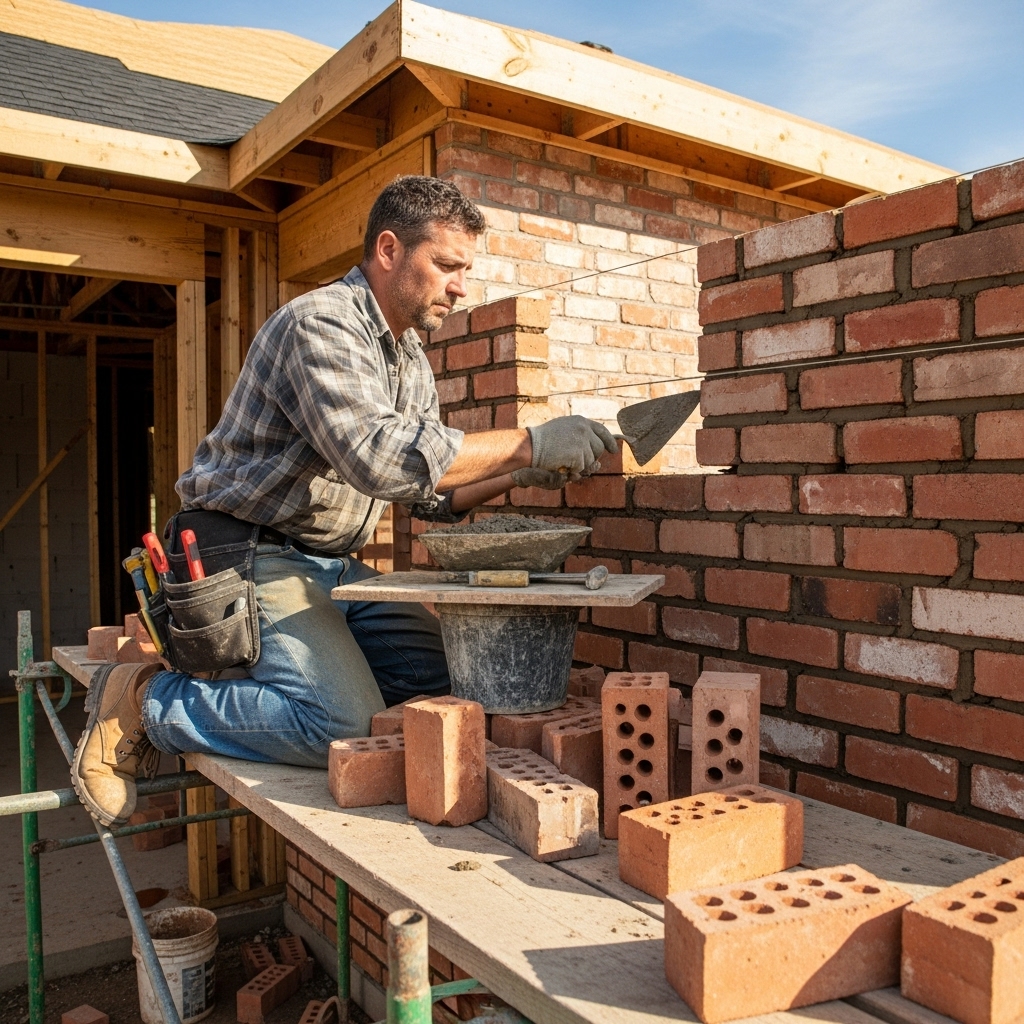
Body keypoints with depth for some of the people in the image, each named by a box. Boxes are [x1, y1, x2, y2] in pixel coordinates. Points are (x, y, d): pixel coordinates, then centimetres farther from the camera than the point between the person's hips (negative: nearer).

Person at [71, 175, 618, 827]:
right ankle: (144, 700, -4)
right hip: (250, 555, -9)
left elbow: (430, 495, 14)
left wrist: (515, 477, -3)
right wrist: (527, 444, -26)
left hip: (332, 565, 9)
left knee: (451, 673, -1)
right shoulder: (321, 323, -16)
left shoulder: (413, 360, 13)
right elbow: (378, 457, -31)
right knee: (345, 728, -24)